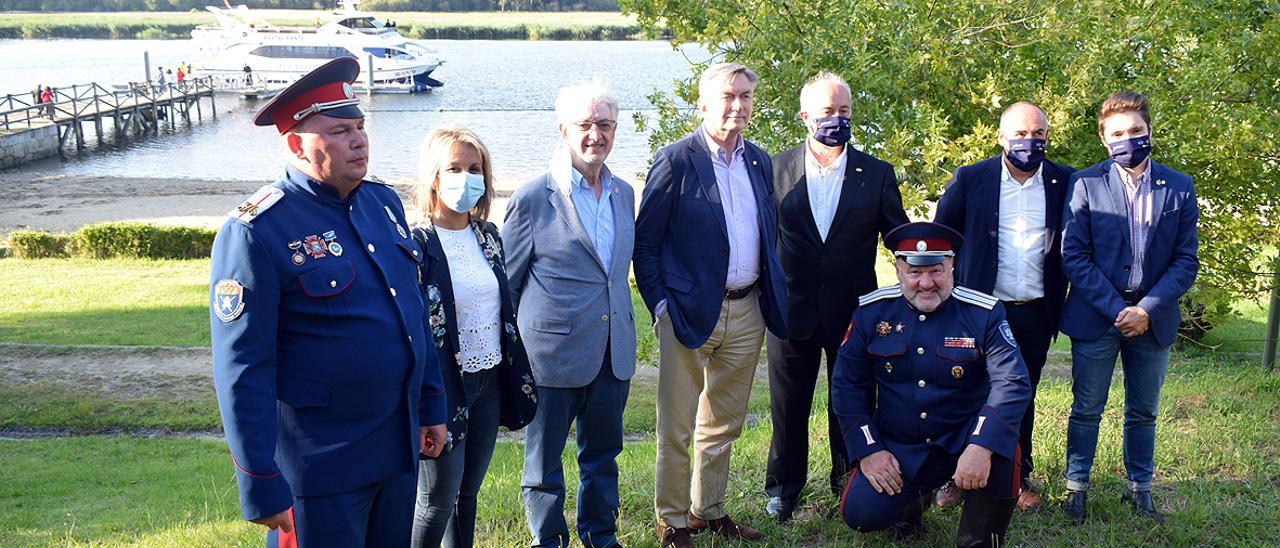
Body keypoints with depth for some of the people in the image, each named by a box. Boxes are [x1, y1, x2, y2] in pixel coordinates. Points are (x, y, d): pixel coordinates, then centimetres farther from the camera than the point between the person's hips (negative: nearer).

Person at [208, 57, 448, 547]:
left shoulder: (383, 203, 6)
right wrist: (261, 489, -16)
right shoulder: (258, 231, -16)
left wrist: (432, 405, 17)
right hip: (318, 466, -7)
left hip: (400, 451, 7)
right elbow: (242, 370, -17)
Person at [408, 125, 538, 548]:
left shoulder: (489, 235, 6)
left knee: (468, 492, 17)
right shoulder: (416, 244, -14)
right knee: (439, 500, 5)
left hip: (488, 382, 6)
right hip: (443, 387, -6)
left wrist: (518, 383, 13)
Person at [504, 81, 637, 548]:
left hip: (613, 352, 5)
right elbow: (508, 282, -4)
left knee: (603, 455, 19)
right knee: (544, 462, 9)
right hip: (554, 353, -5)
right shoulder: (532, 198, -11)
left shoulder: (624, 193, 6)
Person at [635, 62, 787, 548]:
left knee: (723, 424, 17)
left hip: (746, 312, 6)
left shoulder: (759, 161, 9)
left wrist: (770, 295, 9)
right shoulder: (676, 160, -9)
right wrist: (660, 304, -12)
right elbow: (645, 242, -8)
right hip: (690, 313, -6)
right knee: (676, 429, 5)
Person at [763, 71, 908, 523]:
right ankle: (783, 486, 29)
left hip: (854, 311, 0)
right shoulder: (776, 170, -1)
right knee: (788, 405, 12)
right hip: (792, 309, 0)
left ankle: (849, 484, 30)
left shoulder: (877, 173, 0)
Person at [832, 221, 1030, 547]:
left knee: (1000, 442, -33)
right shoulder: (871, 312, -4)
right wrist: (867, 449, -8)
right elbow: (847, 385, 1)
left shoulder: (984, 313, -11)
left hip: (961, 440, -2)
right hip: (896, 450, 2)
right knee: (860, 514, -18)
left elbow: (1012, 383, -22)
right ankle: (916, 493, 20)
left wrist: (981, 446, -36)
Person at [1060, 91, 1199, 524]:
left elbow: (1186, 260, 1)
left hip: (1153, 319, 2)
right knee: (1086, 409, 8)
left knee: (1143, 412, 14)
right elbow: (1074, 257, -8)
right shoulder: (1086, 184, -5)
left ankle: (1140, 488, 27)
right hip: (1096, 317, -2)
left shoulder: (1179, 188, 2)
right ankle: (1076, 487, 21)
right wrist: (1116, 309, -14)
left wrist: (1147, 309, -12)